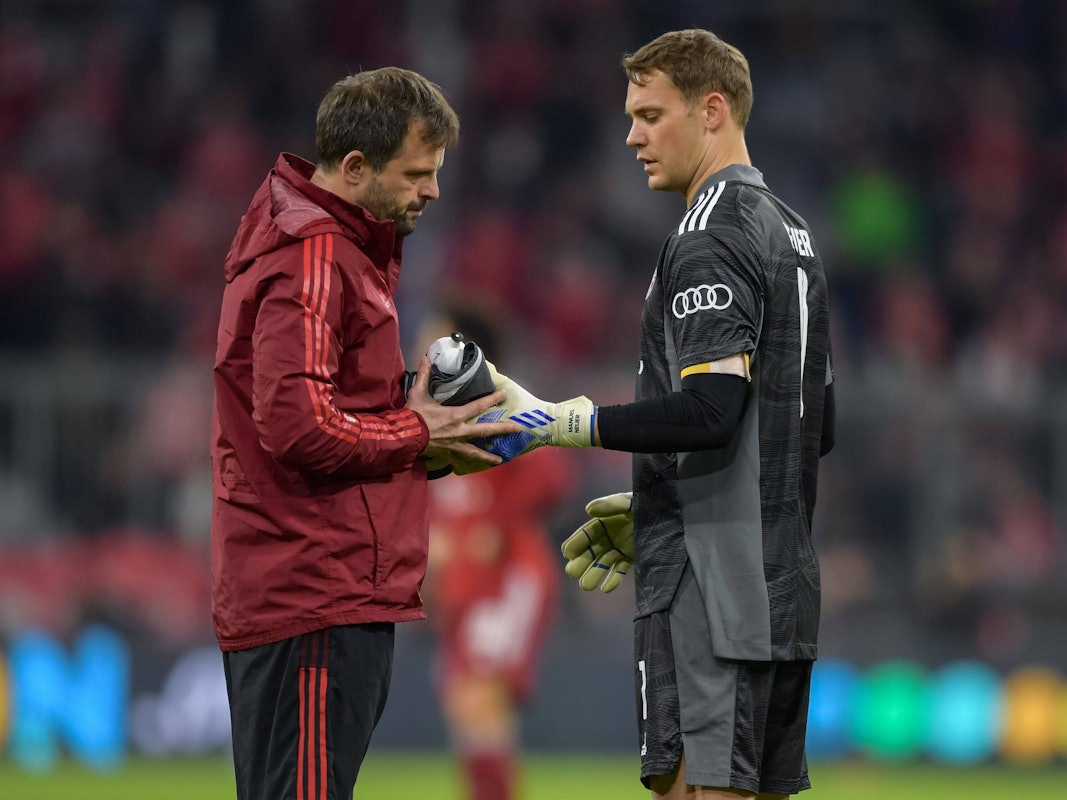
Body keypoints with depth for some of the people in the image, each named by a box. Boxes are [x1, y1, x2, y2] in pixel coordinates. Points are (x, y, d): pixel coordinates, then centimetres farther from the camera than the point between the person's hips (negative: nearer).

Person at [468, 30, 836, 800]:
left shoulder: (711, 239, -12)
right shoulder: (791, 233, 19)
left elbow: (710, 410, -23)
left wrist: (559, 422, -19)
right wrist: (651, 507, 26)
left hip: (710, 586, -10)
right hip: (782, 588, 10)